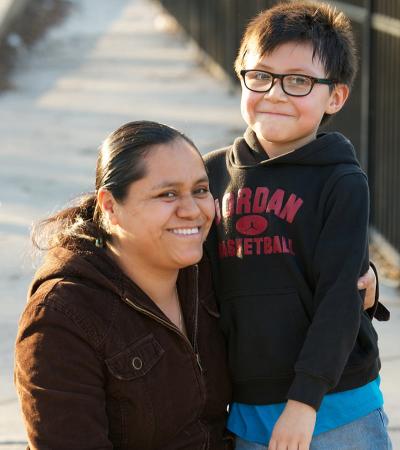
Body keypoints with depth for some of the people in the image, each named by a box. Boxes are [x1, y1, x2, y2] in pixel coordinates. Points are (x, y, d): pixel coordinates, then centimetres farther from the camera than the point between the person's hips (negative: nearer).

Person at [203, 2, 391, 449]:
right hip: (246, 409, 4)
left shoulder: (342, 183, -7)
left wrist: (305, 399, -17)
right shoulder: (213, 173, 5)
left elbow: (340, 298, -12)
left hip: (336, 410, -4)